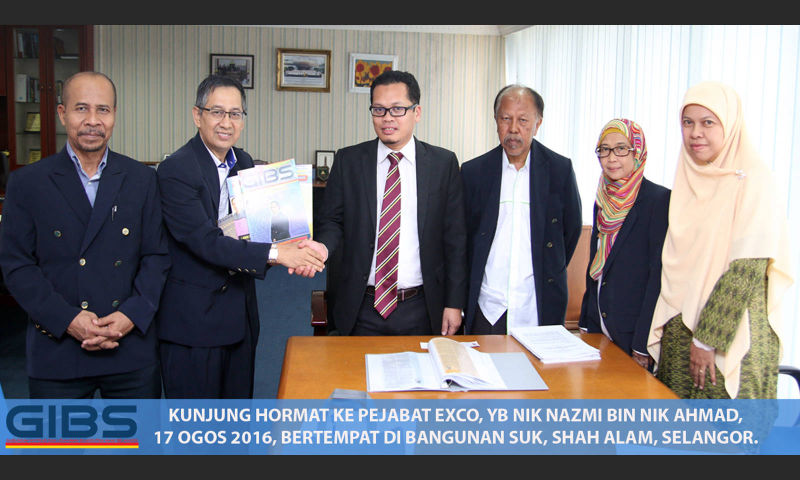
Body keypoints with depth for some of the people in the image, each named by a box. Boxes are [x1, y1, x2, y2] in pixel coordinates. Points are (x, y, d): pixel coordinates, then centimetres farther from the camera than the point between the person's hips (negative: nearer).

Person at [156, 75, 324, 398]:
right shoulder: (175, 170, -16)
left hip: (239, 310, 7)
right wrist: (274, 254, -30)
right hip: (192, 320, -7)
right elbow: (205, 241, -24)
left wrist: (294, 251, -7)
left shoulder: (244, 162, 8)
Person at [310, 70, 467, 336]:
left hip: (421, 311, 0)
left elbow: (455, 239, 1)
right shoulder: (347, 160, 3)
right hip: (363, 310, 1)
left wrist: (454, 303, -1)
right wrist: (322, 247, -19)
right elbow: (333, 220, 5)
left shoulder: (443, 162, 1)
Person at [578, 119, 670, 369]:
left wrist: (643, 346, -18)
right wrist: (586, 324, 10)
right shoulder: (603, 200, 9)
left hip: (632, 331, -6)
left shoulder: (660, 199, -13)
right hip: (598, 327, 6)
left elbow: (659, 275, -16)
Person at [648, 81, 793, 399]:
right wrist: (667, 330, 8)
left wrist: (708, 338, -17)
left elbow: (749, 268, -17)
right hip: (679, 331, 6)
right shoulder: (688, 180, 10)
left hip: (731, 337, -6)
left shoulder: (752, 181, -10)